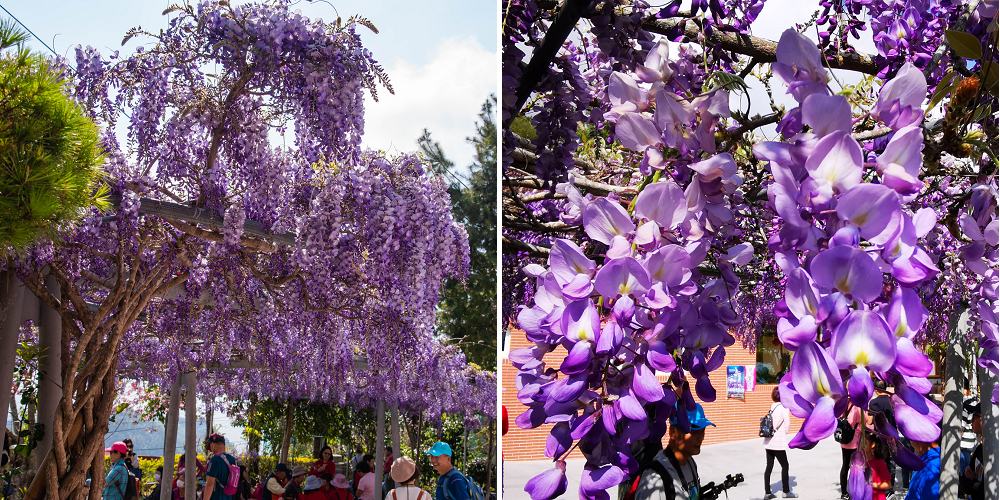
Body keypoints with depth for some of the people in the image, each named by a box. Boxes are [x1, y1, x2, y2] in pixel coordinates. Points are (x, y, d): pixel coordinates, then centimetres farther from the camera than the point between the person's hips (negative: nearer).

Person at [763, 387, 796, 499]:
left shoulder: (772, 407, 8)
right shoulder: (784, 408, -11)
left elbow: (769, 422, 7)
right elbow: (787, 425, -8)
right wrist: (785, 432, 11)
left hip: (768, 442, 7)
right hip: (778, 443, -7)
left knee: (769, 466, 9)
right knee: (785, 466, 7)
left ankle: (767, 492, 11)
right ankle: (786, 491, 15)